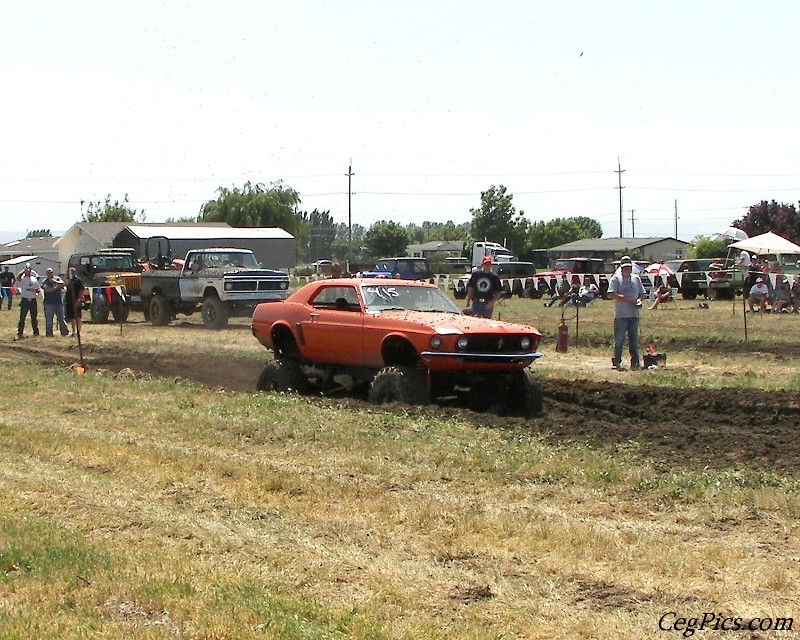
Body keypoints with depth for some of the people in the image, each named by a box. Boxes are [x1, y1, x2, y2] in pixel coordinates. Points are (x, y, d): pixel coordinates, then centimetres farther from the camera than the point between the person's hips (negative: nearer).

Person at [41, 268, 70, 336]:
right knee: (48, 320, 0)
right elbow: (47, 289, -15)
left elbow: (63, 284, -6)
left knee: (61, 318, 5)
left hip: (58, 302, 2)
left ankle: (65, 332, 9)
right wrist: (56, 287, -7)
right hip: (49, 303, -2)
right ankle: (49, 333, 7)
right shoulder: (44, 281, 1)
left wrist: (55, 281, -13)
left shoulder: (57, 278, 10)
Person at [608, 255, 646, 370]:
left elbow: (642, 294, 20)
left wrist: (639, 300, -3)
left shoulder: (636, 278, 15)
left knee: (634, 339, 8)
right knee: (619, 340, -2)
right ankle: (616, 362, 5)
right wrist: (627, 299, -20)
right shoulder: (616, 278, -1)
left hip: (634, 314, 4)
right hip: (620, 315, -4)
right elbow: (612, 294, -12)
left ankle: (635, 362, 12)